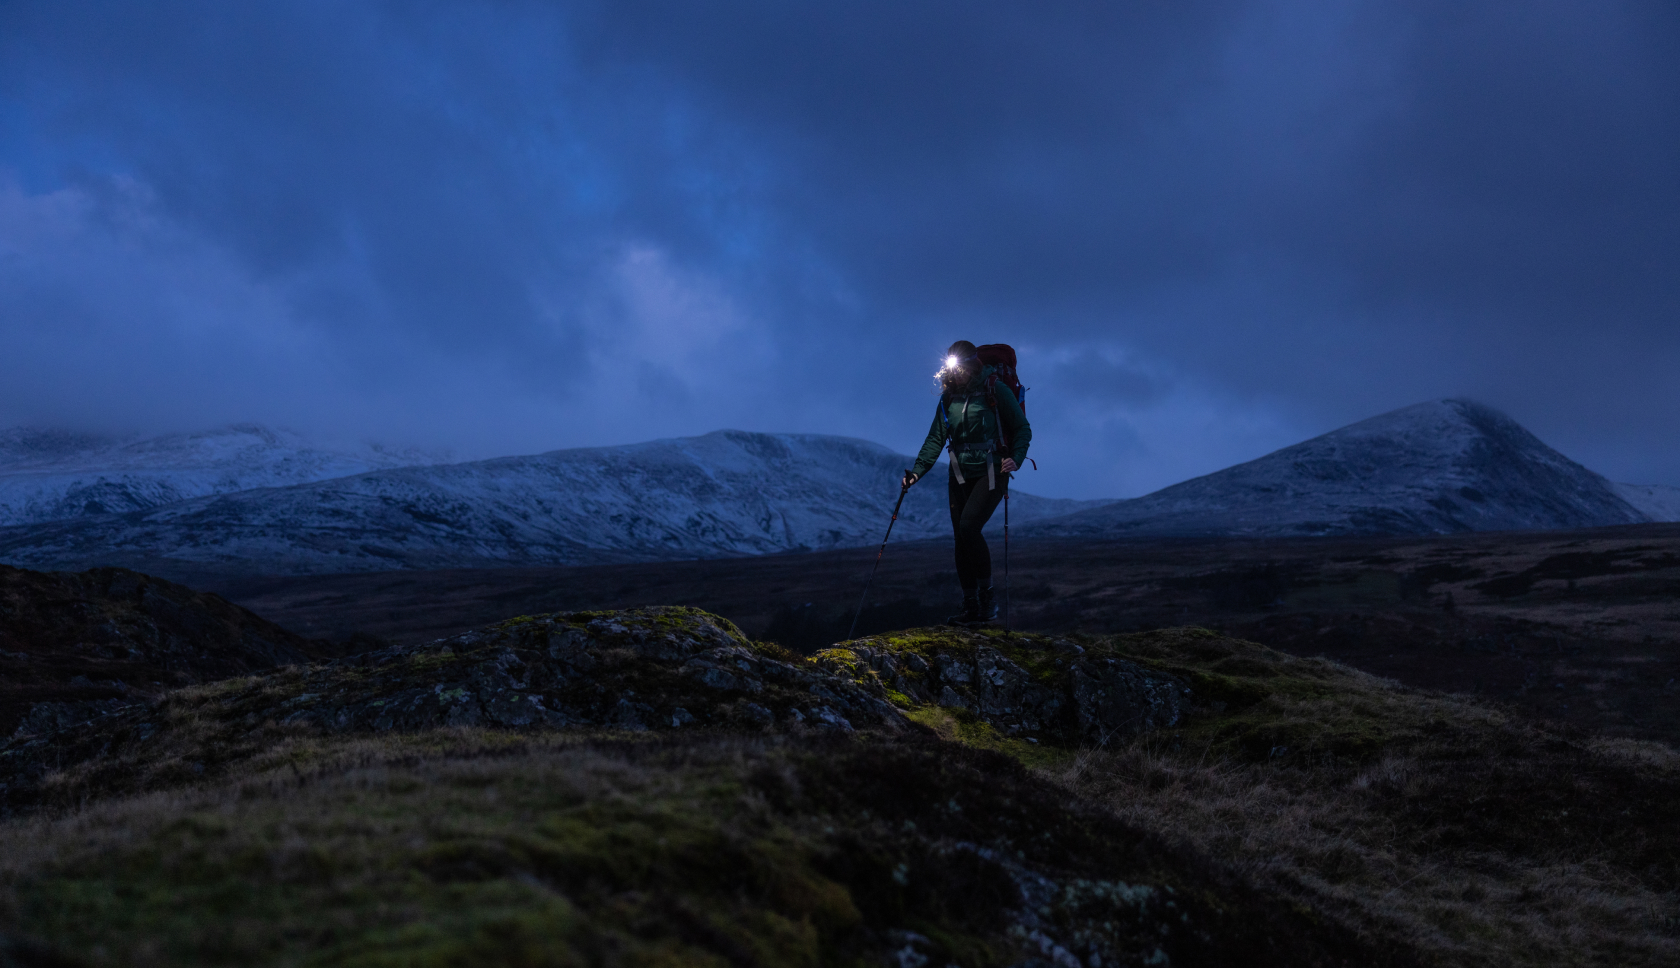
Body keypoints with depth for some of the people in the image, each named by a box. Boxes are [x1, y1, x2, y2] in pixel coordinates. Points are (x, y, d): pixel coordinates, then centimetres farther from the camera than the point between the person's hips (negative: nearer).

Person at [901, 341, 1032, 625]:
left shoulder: (996, 391, -7)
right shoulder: (949, 396, 7)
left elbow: (1022, 429, -4)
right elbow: (936, 438, 10)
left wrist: (1015, 458, -21)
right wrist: (917, 471, 0)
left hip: (991, 471, -5)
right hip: (961, 474, 6)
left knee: (969, 526, -21)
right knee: (960, 537, 1)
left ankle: (987, 595, -7)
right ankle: (971, 608, 8)